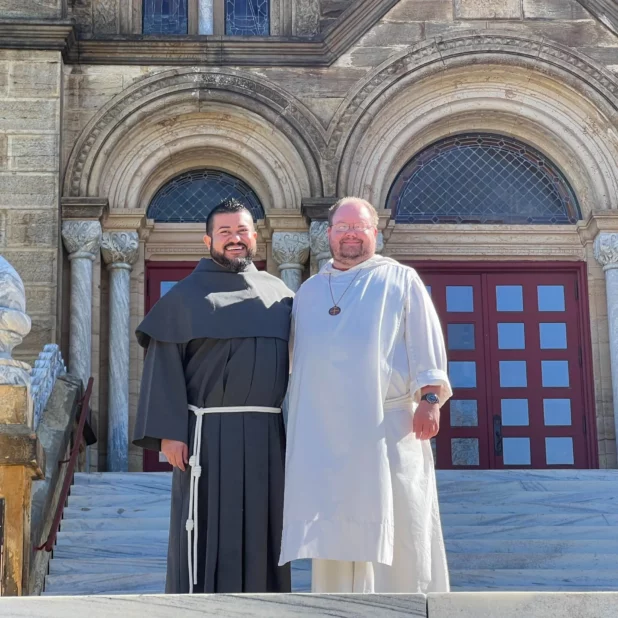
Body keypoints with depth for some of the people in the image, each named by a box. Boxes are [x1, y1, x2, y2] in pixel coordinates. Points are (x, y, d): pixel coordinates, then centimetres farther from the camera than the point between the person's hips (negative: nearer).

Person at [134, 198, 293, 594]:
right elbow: (164, 366, -4)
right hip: (210, 433, -4)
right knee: (207, 534, -2)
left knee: (262, 533, 7)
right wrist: (170, 431, -13)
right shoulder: (187, 295, 2)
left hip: (268, 436, 4)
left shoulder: (279, 294, 14)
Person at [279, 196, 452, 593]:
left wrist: (430, 398, -12)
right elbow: (297, 355, 19)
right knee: (335, 529, 4)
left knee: (396, 527, -2)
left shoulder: (401, 281, 7)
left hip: (387, 425, -3)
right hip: (326, 430, 4)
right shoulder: (310, 291, 19)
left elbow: (426, 343, 0)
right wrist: (296, 415, 13)